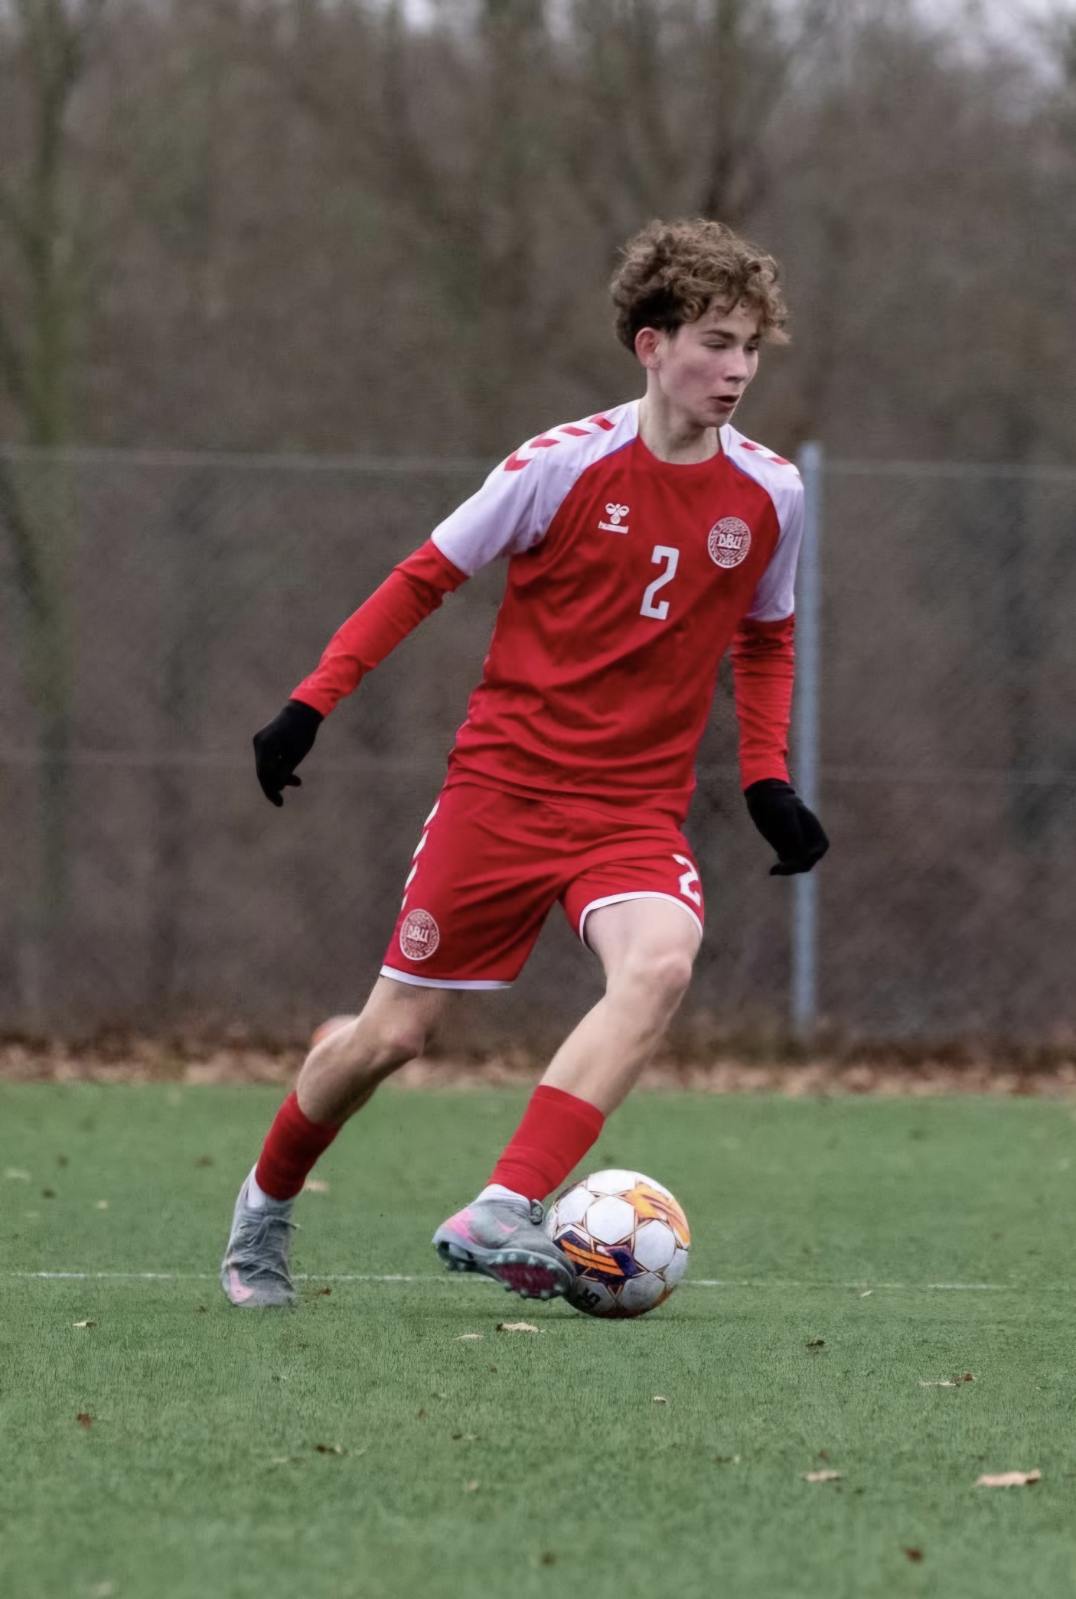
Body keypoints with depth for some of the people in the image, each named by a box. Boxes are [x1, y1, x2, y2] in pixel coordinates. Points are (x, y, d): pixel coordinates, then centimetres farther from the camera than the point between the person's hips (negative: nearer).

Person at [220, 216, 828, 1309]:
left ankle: (499, 1216, -34)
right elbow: (427, 577, 1)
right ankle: (268, 1202, 33)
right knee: (394, 1033, 2)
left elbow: (764, 640, 19)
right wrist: (312, 702, -3)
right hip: (505, 781, -2)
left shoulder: (768, 495, 0)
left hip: (638, 804, 2)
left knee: (661, 962, -31)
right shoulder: (568, 463, -10)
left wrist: (766, 778, 7)